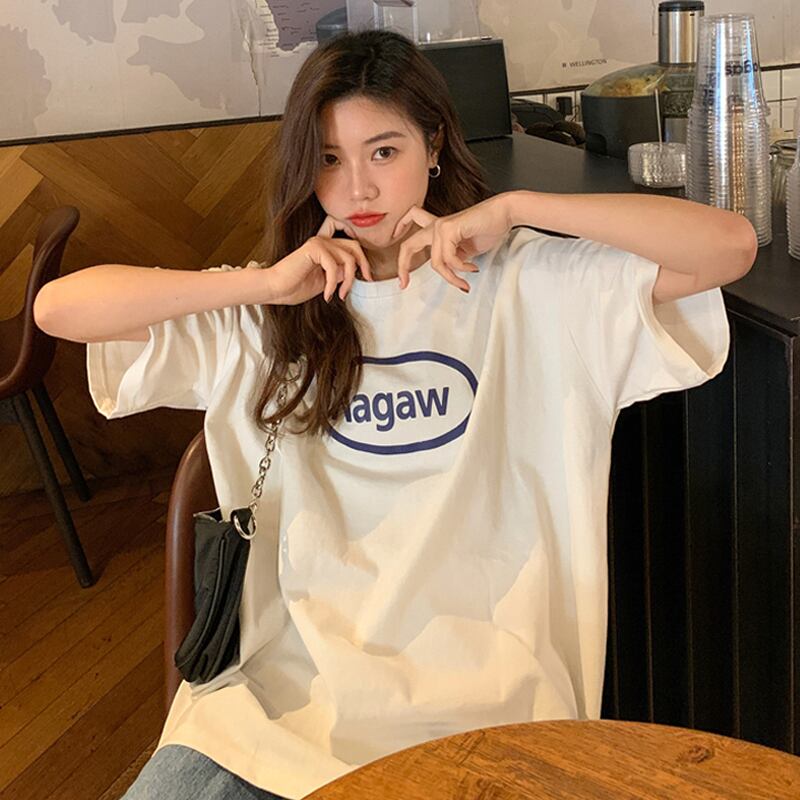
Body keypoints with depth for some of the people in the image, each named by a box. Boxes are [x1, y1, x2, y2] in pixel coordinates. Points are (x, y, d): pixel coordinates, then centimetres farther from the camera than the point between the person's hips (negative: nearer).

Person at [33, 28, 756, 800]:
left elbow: (730, 246, -6)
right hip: (284, 685, 2)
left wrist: (514, 207, -9)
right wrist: (263, 283, -7)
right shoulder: (261, 319, 11)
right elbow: (58, 308, 3)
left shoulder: (528, 286, 4)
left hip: (480, 699, -2)